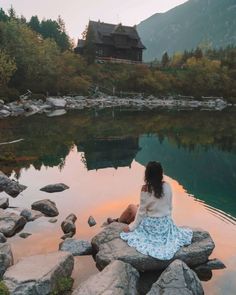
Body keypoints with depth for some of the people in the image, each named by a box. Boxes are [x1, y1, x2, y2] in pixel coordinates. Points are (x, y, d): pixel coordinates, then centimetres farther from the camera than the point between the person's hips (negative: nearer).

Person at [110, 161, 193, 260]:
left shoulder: (145, 189, -22)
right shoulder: (167, 186, -9)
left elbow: (142, 211, -14)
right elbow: (170, 207, 1)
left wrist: (131, 227, -1)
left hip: (150, 225, -4)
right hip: (166, 223, 5)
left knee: (131, 207, 22)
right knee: (138, 206, 28)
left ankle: (118, 222, 46)